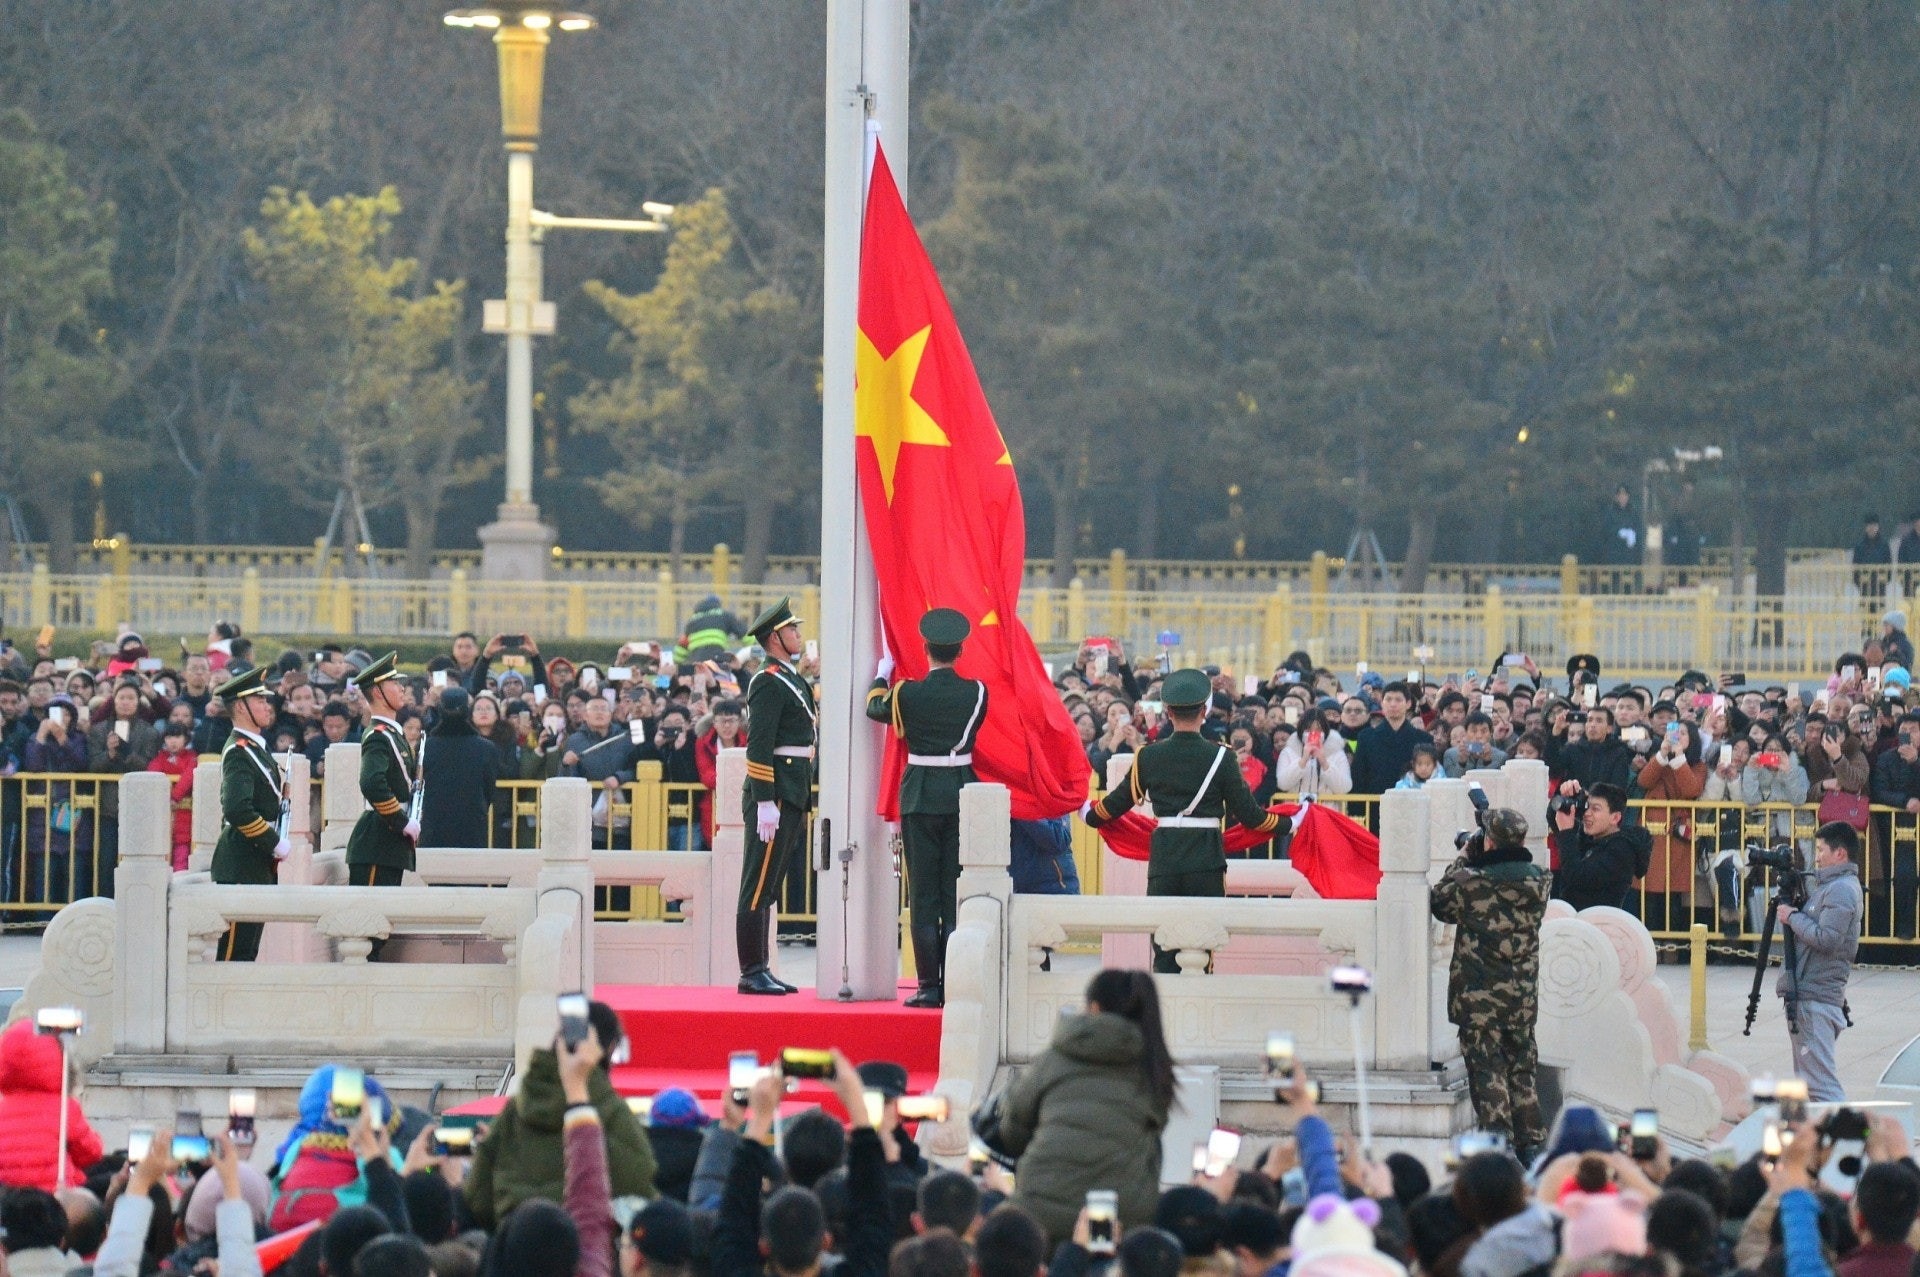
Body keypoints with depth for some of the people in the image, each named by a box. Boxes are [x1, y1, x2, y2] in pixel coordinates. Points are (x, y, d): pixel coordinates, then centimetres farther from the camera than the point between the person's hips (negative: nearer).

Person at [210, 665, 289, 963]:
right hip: (242, 867, -10)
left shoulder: (256, 749, 17)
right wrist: (276, 843, -20)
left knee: (247, 950, 10)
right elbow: (237, 810, -26)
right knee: (236, 950, -9)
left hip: (259, 867, 10)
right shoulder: (239, 752, -14)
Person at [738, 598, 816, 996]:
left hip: (793, 799, 10)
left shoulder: (793, 681, 18)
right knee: (758, 888, -6)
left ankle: (761, 971, 16)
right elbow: (759, 747, -18)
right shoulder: (769, 683, -12)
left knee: (768, 888, 12)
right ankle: (751, 973, -5)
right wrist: (765, 804, -22)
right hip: (775, 798, -10)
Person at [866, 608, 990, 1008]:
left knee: (924, 896, 2)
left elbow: (875, 708, 13)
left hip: (920, 798, -2)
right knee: (958, 894, 5)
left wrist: (882, 674, 31)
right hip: (963, 795, 2)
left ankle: (929, 986, -1)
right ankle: (955, 986, 3)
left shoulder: (908, 693, -9)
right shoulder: (977, 693, -5)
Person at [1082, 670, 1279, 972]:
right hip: (1206, 861, -2)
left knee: (1163, 953, 7)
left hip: (1163, 860, 2)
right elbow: (1245, 812, -1)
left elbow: (1119, 801, 12)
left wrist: (1089, 814, 33)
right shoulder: (1221, 757, -5)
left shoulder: (1148, 757, 1)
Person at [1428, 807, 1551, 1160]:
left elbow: (1440, 904, 3)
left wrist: (1465, 857, 9)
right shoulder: (1539, 881, -3)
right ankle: (1531, 1143, 18)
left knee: (1487, 1069, 1)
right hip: (1522, 997, 4)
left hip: (1478, 998, -4)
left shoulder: (1471, 882, -15)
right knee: (1522, 1069, 15)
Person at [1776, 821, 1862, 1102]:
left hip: (1817, 998, -11)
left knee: (1819, 1078, -14)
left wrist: (1793, 917, -12)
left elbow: (1826, 939, -24)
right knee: (1808, 1076, 14)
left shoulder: (1841, 890, -14)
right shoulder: (1827, 886, 18)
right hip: (1805, 993, 11)